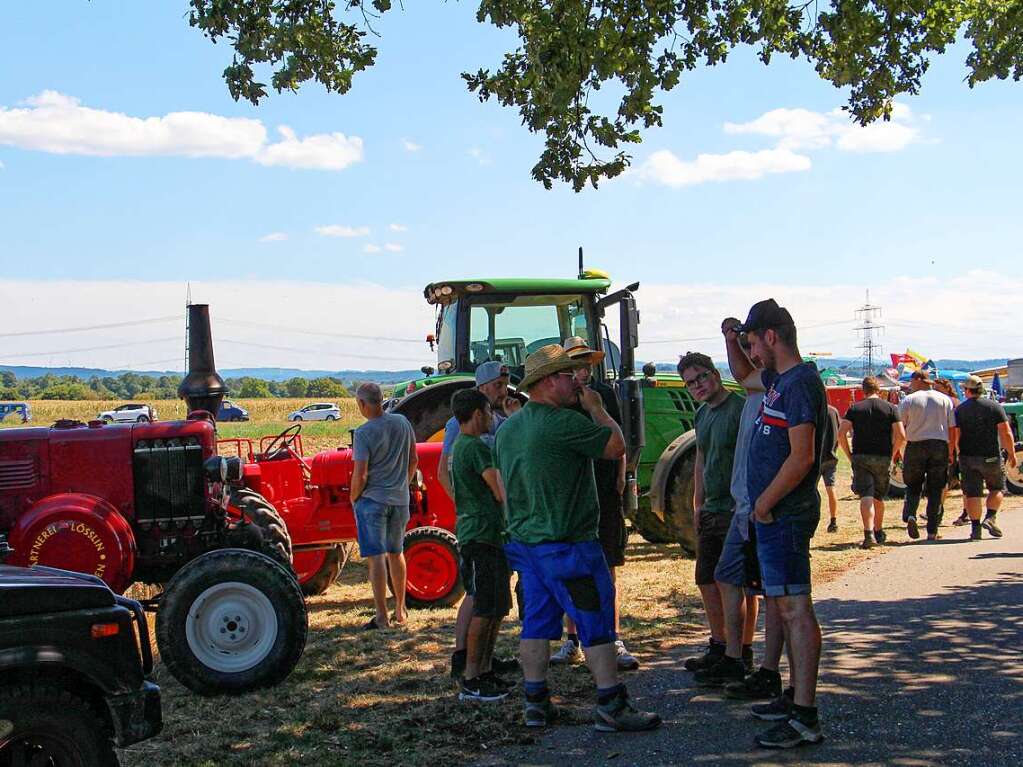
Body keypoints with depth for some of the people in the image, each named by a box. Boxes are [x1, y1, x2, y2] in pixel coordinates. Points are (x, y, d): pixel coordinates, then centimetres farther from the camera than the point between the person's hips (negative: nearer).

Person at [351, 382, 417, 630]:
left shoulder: (364, 433, -17)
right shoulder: (402, 423, 1)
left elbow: (359, 476, -18)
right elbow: (413, 460, 10)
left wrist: (354, 498, -1)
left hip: (372, 499, -6)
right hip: (400, 499, 6)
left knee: (376, 557, -3)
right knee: (396, 553, 19)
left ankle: (382, 616, -6)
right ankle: (400, 610, 28)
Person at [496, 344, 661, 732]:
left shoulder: (507, 428, 11)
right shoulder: (564, 422, -18)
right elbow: (617, 446, -11)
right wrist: (597, 408, 1)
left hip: (525, 541, 9)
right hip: (567, 545, -9)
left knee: (536, 623, 12)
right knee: (597, 624, -2)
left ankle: (536, 704, 15)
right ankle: (611, 706, 0)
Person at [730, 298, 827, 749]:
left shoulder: (800, 383, -16)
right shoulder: (778, 379, 14)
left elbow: (801, 457, -23)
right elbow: (744, 377, 37)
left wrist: (765, 502, -15)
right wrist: (732, 338, 20)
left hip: (785, 514, -10)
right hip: (775, 514, 10)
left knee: (794, 608, -11)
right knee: (781, 605, 16)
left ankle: (805, 719, -10)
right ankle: (796, 697, 26)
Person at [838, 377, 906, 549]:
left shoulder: (854, 408, 4)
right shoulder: (890, 408, 4)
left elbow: (841, 433, -4)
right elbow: (901, 435, -4)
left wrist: (849, 455, 4)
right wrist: (892, 455, 7)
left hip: (860, 457, -1)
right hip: (883, 458, 1)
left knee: (866, 496, -7)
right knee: (879, 497, 17)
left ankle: (869, 534, -22)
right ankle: (879, 533, 31)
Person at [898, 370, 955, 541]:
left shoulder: (908, 401, 0)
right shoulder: (945, 400, 8)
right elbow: (952, 428, 5)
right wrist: (951, 452, 11)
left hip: (915, 445, -1)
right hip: (940, 446, 1)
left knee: (913, 486, 14)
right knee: (935, 490, 6)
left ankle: (910, 515, -11)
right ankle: (932, 532, 4)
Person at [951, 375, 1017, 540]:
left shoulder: (959, 410, 0)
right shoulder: (994, 407, -3)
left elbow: (955, 436, -4)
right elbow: (1006, 433, -7)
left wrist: (959, 453, 12)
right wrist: (1011, 453, 3)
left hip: (967, 458, 1)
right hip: (991, 457, -1)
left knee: (972, 493, 4)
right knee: (997, 489, 16)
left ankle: (975, 528, 0)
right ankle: (990, 518, 0)